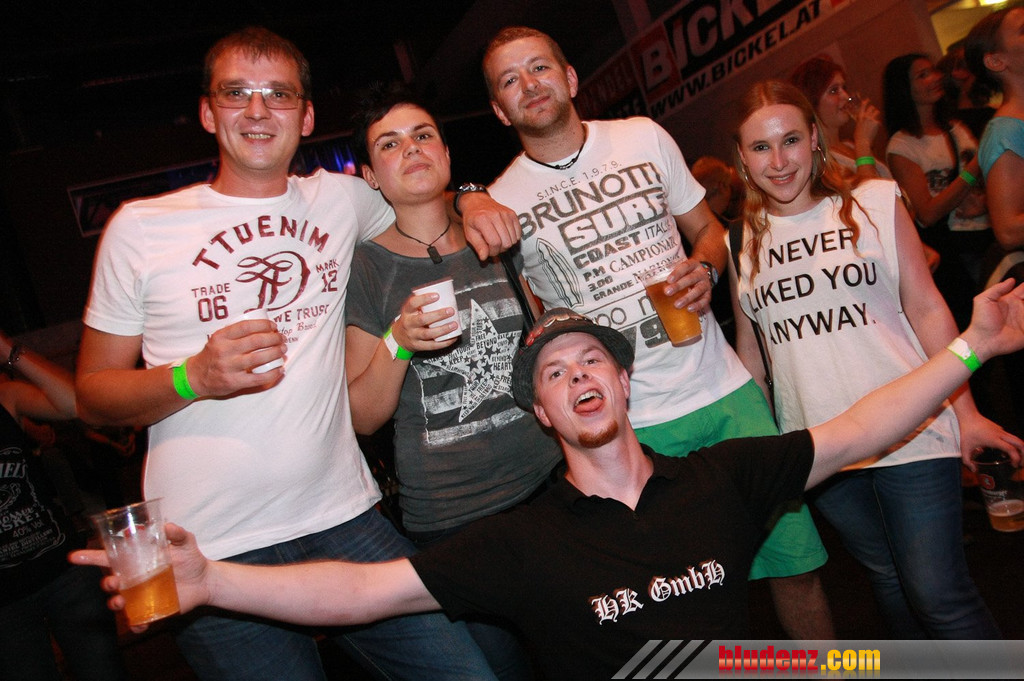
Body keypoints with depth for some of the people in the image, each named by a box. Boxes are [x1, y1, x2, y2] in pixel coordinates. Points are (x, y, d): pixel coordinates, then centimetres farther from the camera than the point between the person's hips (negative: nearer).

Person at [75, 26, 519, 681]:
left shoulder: (339, 197, 8)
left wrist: (473, 201, 7)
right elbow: (93, 392, 4)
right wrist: (192, 378, -15)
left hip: (345, 520, 3)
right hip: (212, 553, -2)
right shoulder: (141, 227, 1)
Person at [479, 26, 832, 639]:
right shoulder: (501, 203, -1)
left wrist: (705, 266, -6)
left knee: (796, 561, 9)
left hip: (723, 387, 3)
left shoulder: (645, 138, 5)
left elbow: (708, 230, 14)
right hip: (629, 424, -2)